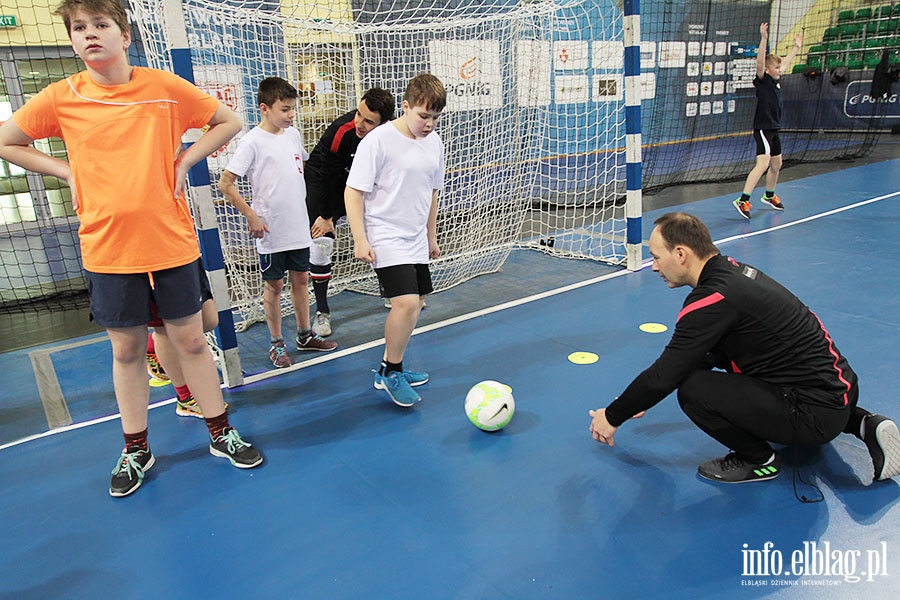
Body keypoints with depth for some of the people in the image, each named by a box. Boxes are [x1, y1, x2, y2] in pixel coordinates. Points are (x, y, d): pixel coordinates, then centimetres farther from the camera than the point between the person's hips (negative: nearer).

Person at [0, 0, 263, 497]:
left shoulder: (164, 87, -2)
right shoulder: (60, 98, 1)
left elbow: (229, 122, 7)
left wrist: (184, 160, -3)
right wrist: (67, 173, 1)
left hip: (171, 244, -1)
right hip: (107, 250, 1)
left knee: (190, 340, 8)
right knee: (126, 350, 11)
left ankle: (221, 433, 24)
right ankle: (135, 450, 28)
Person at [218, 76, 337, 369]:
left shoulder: (293, 134, 7)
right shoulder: (253, 141, -13)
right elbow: (225, 183, -14)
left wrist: (310, 201, 18)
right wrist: (251, 216, -16)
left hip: (299, 226, 6)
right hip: (271, 232, -6)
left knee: (301, 280, 14)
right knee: (274, 286, 6)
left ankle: (305, 335, 28)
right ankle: (276, 344, 20)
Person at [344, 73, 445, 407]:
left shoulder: (434, 142, 7)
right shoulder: (378, 141, -14)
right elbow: (353, 192, -13)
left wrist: (431, 237, 21)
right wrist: (360, 239, -18)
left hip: (416, 241, 8)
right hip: (387, 240, -8)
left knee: (414, 305, 12)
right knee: (406, 304, -19)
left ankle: (390, 369, 29)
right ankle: (391, 373, 3)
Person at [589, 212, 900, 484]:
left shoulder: (713, 300, -23)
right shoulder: (732, 269, 5)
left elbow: (664, 376, -20)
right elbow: (706, 354, 14)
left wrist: (612, 417, -4)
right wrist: (640, 400, 15)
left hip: (816, 412, -9)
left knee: (693, 389, -21)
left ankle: (760, 460, 4)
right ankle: (862, 423, 23)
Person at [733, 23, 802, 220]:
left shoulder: (776, 80, 13)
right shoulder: (762, 80, -9)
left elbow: (785, 63, 32)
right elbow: (760, 62, -26)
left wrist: (797, 47, 42)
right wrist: (764, 39, -35)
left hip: (773, 129, 10)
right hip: (762, 128, -9)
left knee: (776, 164, 19)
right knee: (763, 164, -22)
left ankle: (769, 195, 37)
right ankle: (743, 200, -28)